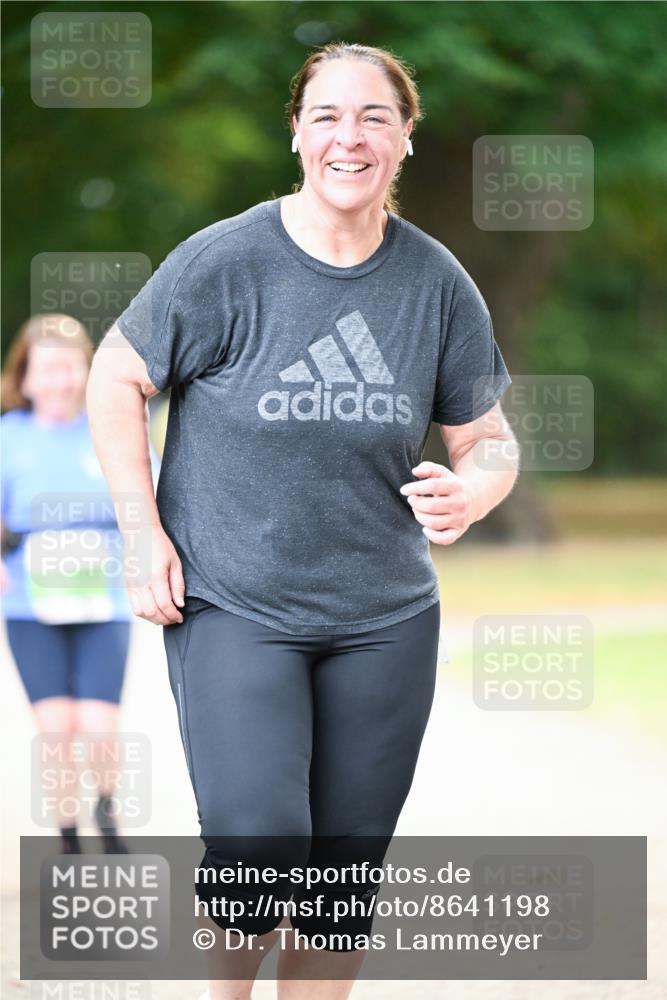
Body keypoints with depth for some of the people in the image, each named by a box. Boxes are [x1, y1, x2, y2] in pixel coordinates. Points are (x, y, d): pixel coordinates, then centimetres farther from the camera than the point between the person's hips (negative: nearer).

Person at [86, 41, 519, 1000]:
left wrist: (469, 490, -15)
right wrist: (145, 533, -5)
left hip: (384, 617, 3)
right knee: (254, 848, -16)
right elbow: (116, 379, 2)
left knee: (345, 871, 7)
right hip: (231, 604, -3)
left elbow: (488, 437, 9)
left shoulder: (438, 284, 0)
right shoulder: (224, 262, -10)